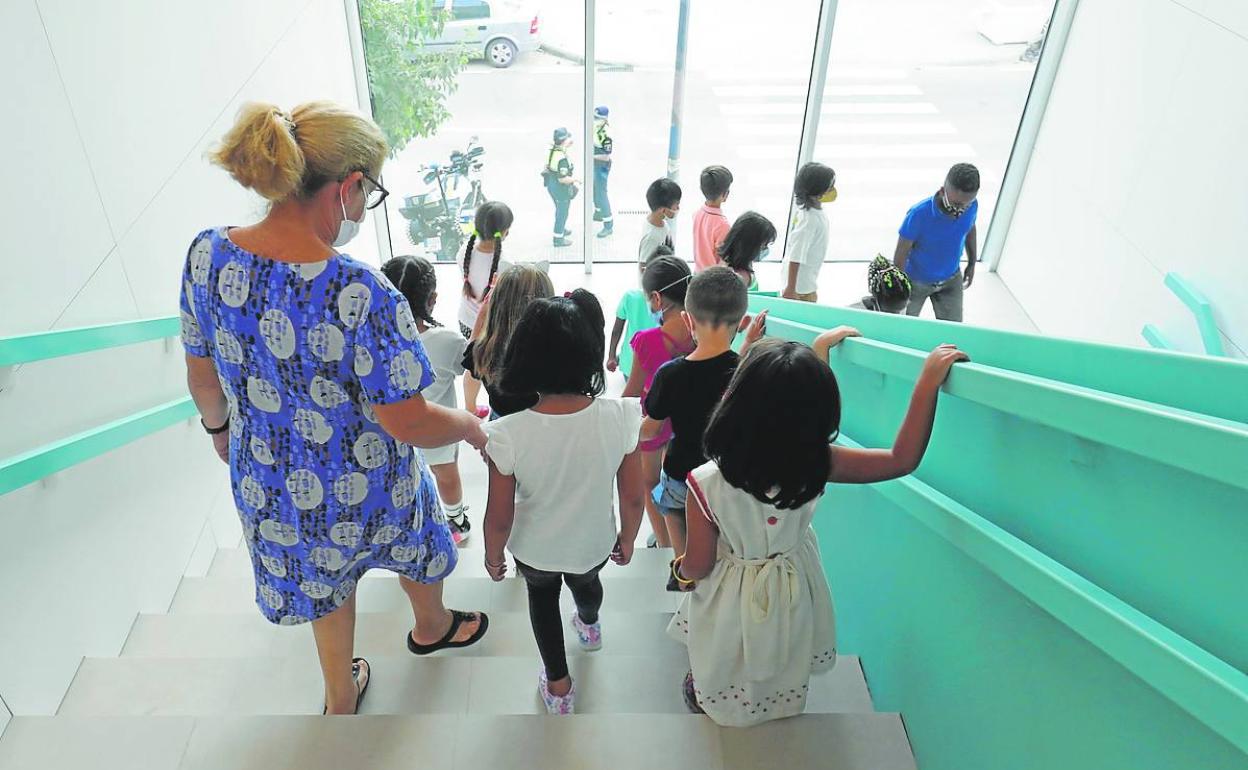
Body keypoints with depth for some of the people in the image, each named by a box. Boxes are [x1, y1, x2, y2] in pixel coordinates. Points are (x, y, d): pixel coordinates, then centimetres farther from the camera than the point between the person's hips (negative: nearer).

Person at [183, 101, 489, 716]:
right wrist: (470, 426, -7)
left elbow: (201, 375, -2)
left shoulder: (207, 255, -17)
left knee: (324, 577, 32)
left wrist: (219, 426, 18)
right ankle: (432, 628, 63)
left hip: (267, 482, 5)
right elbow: (408, 423, -27)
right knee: (418, 541, 32)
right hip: (363, 491, -4)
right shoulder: (362, 295, -36)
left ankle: (340, 698, 56)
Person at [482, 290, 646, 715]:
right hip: (594, 544, 2)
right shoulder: (620, 417, -30)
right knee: (586, 581, 38)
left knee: (542, 595, 34)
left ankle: (558, 685, 51)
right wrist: (627, 539, 5)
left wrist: (492, 555, 1)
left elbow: (499, 518, -21)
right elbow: (633, 497, -16)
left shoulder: (507, 434, -34)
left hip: (534, 550, -2)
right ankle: (589, 626, 73)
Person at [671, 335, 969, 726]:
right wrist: (928, 382, -27)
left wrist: (680, 571, 7)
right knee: (783, 686, 35)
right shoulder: (815, 465, -31)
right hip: (790, 601, 2)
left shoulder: (706, 484, -34)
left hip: (732, 602, -2)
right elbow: (903, 459, -24)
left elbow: (698, 567, -18)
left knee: (716, 680, 32)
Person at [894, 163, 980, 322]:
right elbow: (901, 254, -24)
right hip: (915, 280, -3)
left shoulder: (971, 206, -20)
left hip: (951, 280, 4)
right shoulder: (919, 214, -34)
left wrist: (972, 263, 14)